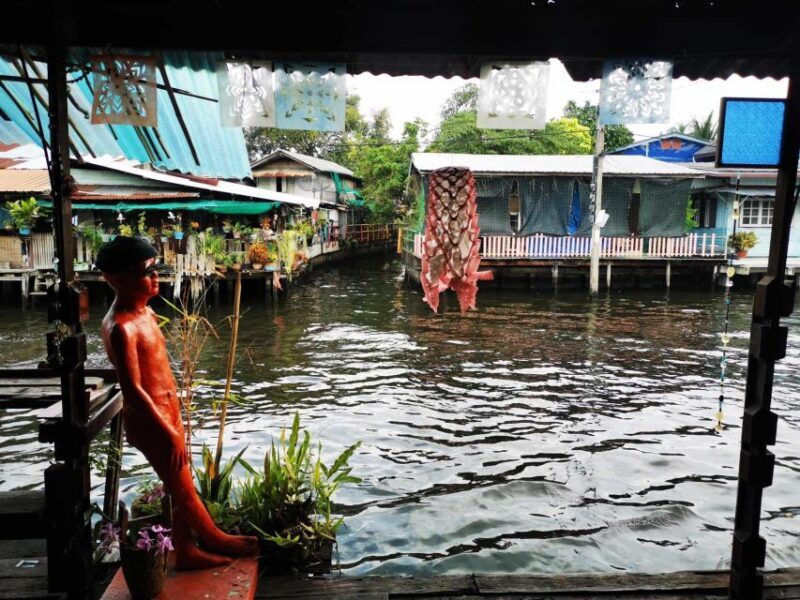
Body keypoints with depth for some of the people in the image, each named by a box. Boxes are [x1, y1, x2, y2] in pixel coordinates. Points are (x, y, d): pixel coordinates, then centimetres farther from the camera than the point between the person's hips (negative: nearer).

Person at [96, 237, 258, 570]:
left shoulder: (144, 311, 6)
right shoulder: (121, 327, -24)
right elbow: (132, 389, -25)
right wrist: (168, 433, -21)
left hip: (167, 412, 9)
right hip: (150, 420, -9)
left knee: (179, 488, 19)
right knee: (183, 489, 8)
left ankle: (186, 552, 35)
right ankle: (216, 539, 27)